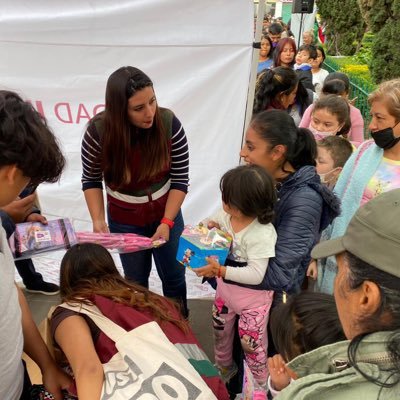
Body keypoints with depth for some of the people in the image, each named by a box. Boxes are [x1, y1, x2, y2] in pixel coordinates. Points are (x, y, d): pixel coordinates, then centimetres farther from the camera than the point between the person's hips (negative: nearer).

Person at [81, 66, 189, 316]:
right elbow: (91, 180, -7)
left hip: (166, 215, 1)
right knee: (136, 279, 20)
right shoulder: (98, 131, -23)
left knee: (173, 275, 19)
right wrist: (98, 220, -20)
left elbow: (180, 179, -15)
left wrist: (167, 222, -23)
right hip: (125, 222, 0)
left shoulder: (169, 123, -23)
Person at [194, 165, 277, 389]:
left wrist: (221, 271, -36)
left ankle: (261, 384, 40)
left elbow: (256, 275, -33)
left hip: (253, 297, -7)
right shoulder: (226, 214, -14)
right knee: (220, 331, 26)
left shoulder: (262, 234, -33)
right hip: (225, 288, 7)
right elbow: (215, 222, 9)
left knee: (251, 343, 10)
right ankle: (224, 366, 56)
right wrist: (210, 226, -14)